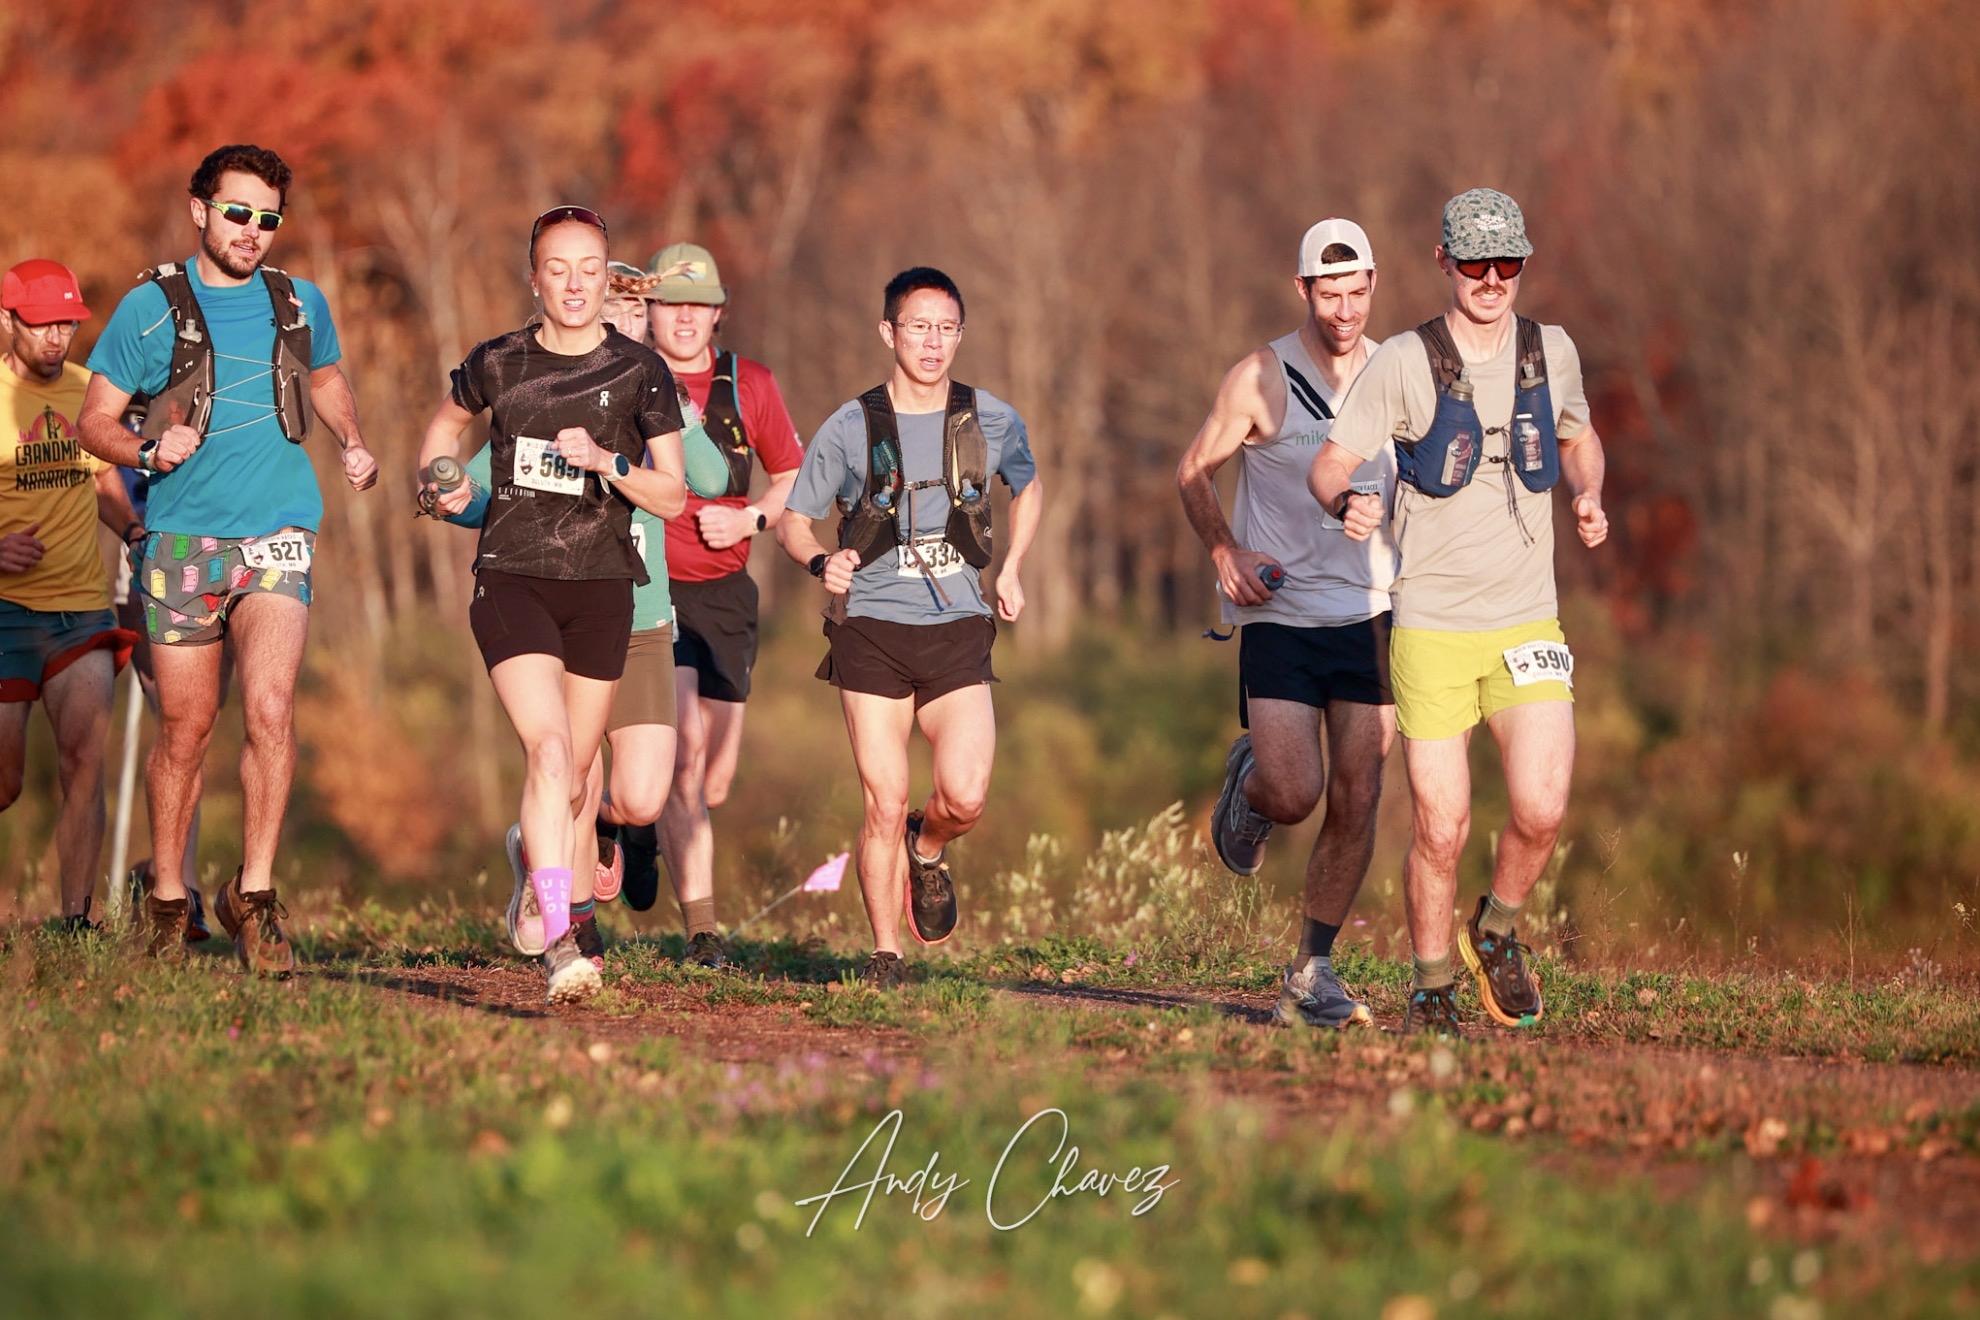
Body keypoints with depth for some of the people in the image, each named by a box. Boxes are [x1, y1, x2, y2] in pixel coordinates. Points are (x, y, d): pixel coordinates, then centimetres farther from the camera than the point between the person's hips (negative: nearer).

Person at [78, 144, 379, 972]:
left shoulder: (300, 306, 9)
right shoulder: (151, 307, 0)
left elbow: (326, 378, 30)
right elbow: (95, 421, 4)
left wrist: (352, 445, 12)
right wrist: (150, 452, -16)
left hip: (276, 537, 1)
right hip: (182, 540, -1)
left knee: (270, 707, -18)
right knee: (186, 728, 5)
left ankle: (254, 892, -9)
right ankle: (166, 898, 22)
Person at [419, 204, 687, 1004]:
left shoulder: (639, 373, 0)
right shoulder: (497, 365, 3)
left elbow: (672, 497, -2)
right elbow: (448, 421, 25)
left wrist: (605, 459, -18)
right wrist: (435, 482, 7)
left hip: (600, 585, 1)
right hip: (511, 578, -1)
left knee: (574, 775, 11)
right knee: (549, 749, -20)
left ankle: (533, 856, 46)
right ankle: (559, 944, -23)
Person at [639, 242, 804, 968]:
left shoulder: (749, 385, 4)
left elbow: (792, 476, 15)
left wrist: (752, 518, -3)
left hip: (723, 593, 4)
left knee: (714, 784, 6)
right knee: (686, 750, -19)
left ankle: (636, 820, 39)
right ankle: (701, 927, -13)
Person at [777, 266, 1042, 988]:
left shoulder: (991, 421, 5)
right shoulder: (850, 428, -1)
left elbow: (1028, 486, 26)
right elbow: (792, 521, 7)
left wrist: (1010, 570, 15)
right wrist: (823, 562, -14)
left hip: (958, 631, 1)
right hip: (872, 630, -1)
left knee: (965, 798, -15)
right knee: (884, 806, -5)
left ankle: (929, 850, 21)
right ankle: (885, 954, 10)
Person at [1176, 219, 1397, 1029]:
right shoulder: (1260, 380, -5)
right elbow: (1194, 471, 4)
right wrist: (1226, 551, -11)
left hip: (1368, 614, 3)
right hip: (1279, 614, -3)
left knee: (1356, 801, -2)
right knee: (1294, 794, -12)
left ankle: (1312, 971, 11)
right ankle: (1249, 781, 26)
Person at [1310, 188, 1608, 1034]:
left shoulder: (1551, 352, 6)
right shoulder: (1404, 363, -6)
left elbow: (1578, 439, 24)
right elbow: (1329, 464, -5)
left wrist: (1587, 497, 3)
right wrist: (1346, 504, -28)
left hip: (1527, 622, 2)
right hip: (1432, 627, -2)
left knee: (1542, 808, -14)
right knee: (1440, 827, -3)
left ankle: (1496, 932, 16)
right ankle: (1431, 988, 18)